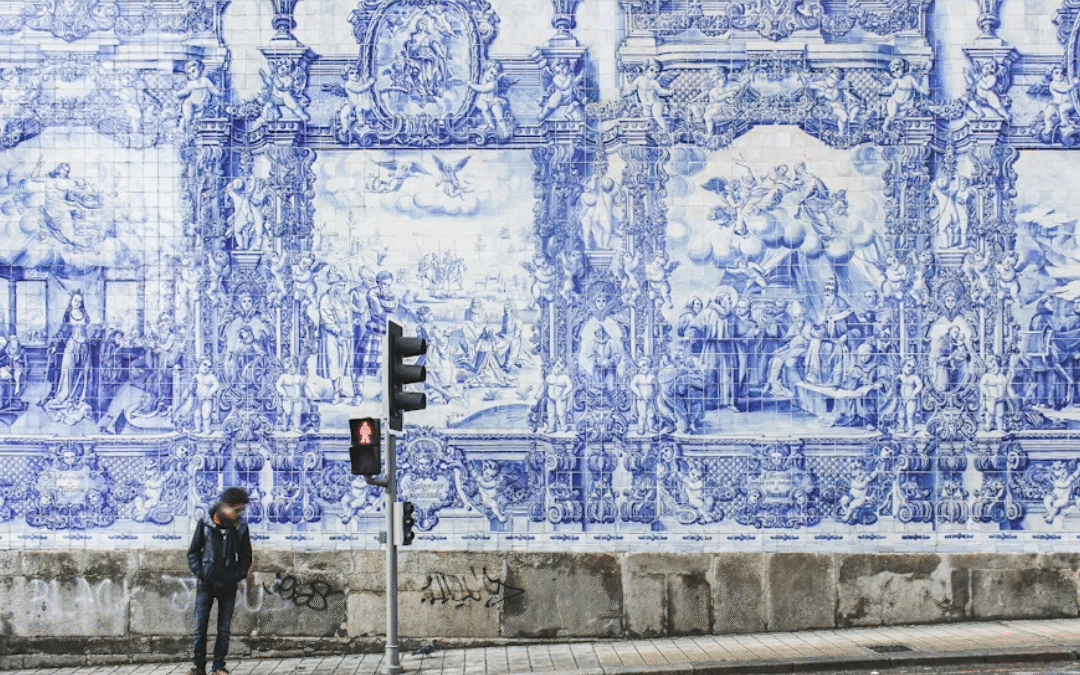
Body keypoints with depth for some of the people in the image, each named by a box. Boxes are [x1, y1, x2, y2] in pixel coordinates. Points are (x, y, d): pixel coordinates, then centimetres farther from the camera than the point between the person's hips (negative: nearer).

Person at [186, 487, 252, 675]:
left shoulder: (241, 528, 0)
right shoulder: (205, 524, -3)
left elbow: (246, 558, 8)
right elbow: (193, 553, 4)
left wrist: (236, 577, -4)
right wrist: (200, 573, -7)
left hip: (228, 587, 1)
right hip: (205, 585, -1)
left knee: (224, 629, 4)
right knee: (200, 627, 2)